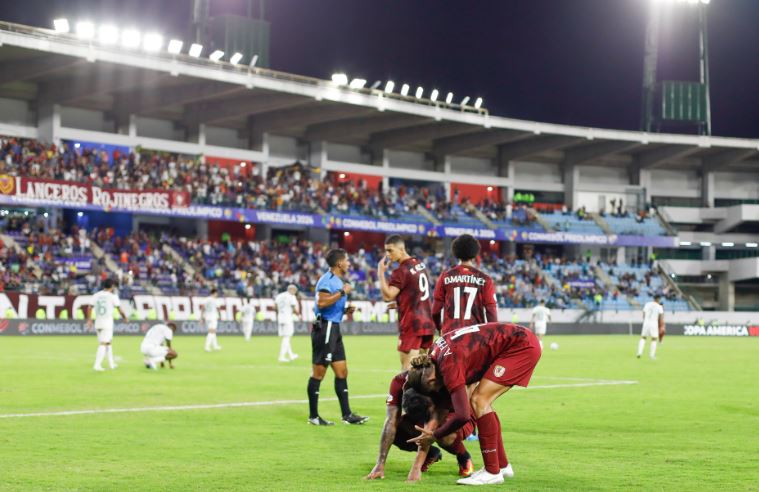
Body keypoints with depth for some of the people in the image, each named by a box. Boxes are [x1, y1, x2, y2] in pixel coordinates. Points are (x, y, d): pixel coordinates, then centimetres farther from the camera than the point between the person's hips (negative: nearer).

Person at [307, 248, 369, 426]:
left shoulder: (338, 281, 18)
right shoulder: (327, 280, -12)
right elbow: (321, 302, -26)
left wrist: (345, 311, 11)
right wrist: (342, 292, -20)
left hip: (334, 330, 10)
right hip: (325, 328, -10)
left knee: (342, 372, 10)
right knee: (319, 372, -4)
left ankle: (347, 414, 13)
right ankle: (313, 416, 1)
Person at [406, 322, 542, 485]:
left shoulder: (450, 367, -25)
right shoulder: (435, 351, 1)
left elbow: (462, 415, -28)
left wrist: (434, 436, -15)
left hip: (523, 346, -10)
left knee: (479, 401, -14)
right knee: (478, 401, 8)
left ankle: (492, 472, -10)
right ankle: (502, 465, 17)